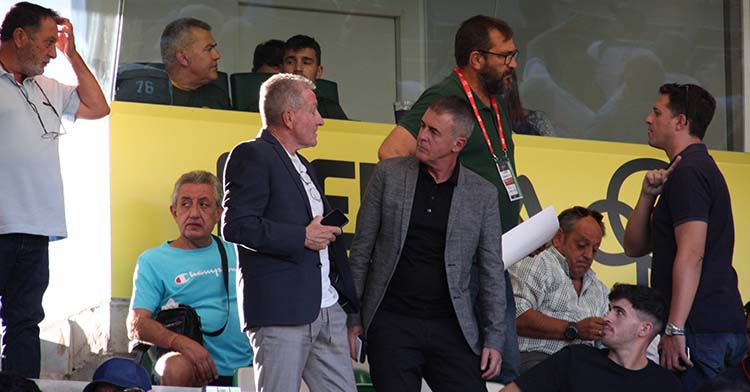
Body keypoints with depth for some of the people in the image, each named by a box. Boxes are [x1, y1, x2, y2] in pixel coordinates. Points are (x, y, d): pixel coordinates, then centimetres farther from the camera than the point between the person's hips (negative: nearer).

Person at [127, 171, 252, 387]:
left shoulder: (235, 252, 20)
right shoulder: (152, 261, 8)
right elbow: (136, 326, -4)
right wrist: (182, 342, -24)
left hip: (247, 363, 3)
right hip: (199, 368, -3)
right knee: (178, 368, -37)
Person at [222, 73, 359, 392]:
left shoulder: (302, 166, 25)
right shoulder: (251, 156, -5)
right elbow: (236, 226, -16)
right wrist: (302, 237, -15)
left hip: (327, 308, 9)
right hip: (280, 309, -9)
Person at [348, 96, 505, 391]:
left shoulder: (482, 194, 4)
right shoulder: (388, 175, 2)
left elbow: (492, 271, 7)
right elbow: (361, 251, 5)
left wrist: (494, 338, 1)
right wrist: (352, 318, 2)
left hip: (451, 328, 1)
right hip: (392, 323, -1)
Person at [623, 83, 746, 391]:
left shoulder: (688, 172, -9)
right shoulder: (702, 167, 24)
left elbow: (691, 254, -20)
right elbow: (635, 247, 22)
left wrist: (674, 328, -23)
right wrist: (648, 195, 6)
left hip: (700, 330, -10)